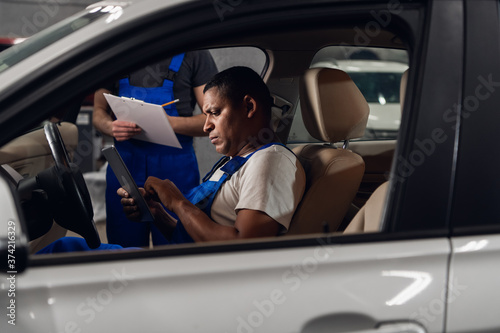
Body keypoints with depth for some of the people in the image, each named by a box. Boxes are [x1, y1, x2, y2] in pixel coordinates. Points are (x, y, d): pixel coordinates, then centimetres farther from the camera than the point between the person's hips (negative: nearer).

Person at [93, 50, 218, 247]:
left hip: (175, 166, -3)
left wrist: (170, 123, -19)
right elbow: (99, 112, 15)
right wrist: (111, 127, -8)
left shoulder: (194, 53, 2)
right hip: (124, 162, 3)